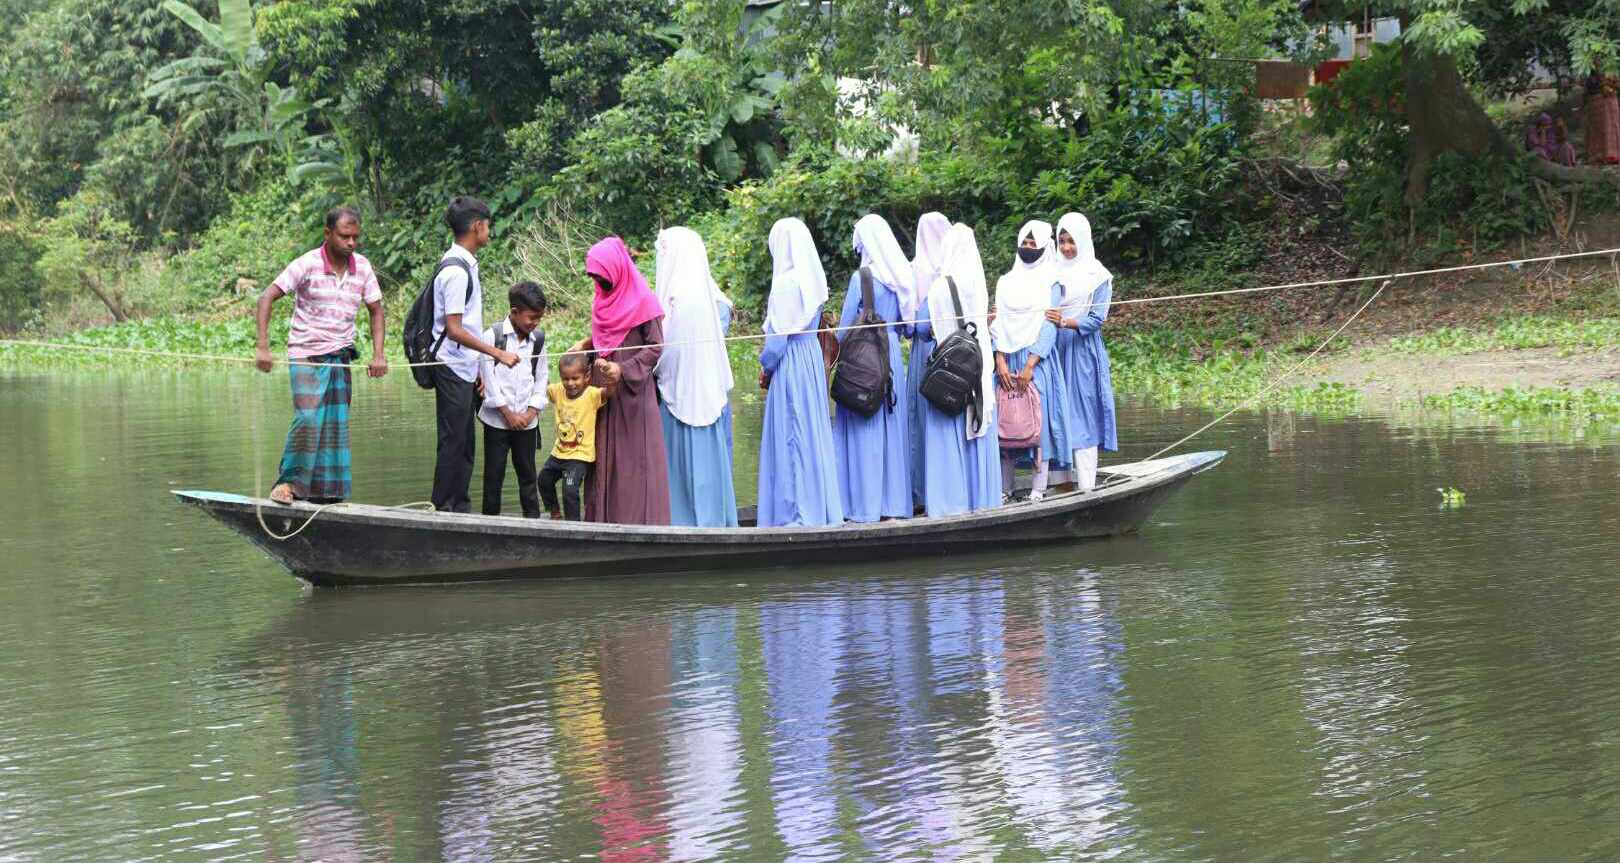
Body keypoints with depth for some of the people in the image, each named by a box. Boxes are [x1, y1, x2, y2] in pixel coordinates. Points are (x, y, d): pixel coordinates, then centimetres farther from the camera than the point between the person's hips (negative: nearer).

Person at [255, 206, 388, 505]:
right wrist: (263, 347, -21)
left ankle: (326, 491, 11)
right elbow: (266, 299, -13)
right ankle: (287, 481, -3)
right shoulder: (308, 264, -12)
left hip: (341, 356, 5)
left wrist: (378, 354, 1)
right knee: (308, 419, -17)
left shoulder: (362, 267, 3)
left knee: (337, 423, 4)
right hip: (306, 355, -5)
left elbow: (376, 310, 13)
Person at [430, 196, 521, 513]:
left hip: (465, 369, 10)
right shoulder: (456, 271, -18)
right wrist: (498, 353, -20)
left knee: (464, 442, 13)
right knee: (453, 441, -4)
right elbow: (454, 330, -22)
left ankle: (460, 508, 20)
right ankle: (443, 509, 2)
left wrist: (478, 368, 17)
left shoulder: (465, 265, 12)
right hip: (453, 368, -10)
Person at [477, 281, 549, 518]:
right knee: (494, 474, 4)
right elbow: (488, 378, -9)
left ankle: (533, 519, 14)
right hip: (497, 419, -3)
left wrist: (531, 412, -3)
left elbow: (541, 378, 9)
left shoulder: (538, 340, 5)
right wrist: (508, 414, -10)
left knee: (527, 473, 9)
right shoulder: (493, 336, -7)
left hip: (527, 420, 3)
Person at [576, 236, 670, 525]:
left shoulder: (642, 301, -10)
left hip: (633, 391, -7)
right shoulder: (604, 299, 12)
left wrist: (624, 370, -22)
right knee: (604, 458, 6)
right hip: (602, 390, 7)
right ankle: (603, 520, 9)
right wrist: (586, 344, 3)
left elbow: (655, 347, -12)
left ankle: (638, 521, -1)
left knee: (633, 457, -4)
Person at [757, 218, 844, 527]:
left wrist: (767, 367, 1)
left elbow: (778, 333, -14)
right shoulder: (814, 279, 7)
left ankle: (797, 511, 0)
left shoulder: (786, 283, -17)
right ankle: (821, 509, 17)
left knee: (791, 434, -2)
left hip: (790, 362, -8)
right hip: (813, 357, 8)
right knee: (814, 431, 13)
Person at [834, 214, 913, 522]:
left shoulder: (862, 278, -13)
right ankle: (894, 504, 13)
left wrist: (838, 344, 11)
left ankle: (865, 506, 1)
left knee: (864, 431, 0)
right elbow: (909, 326, 10)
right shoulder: (902, 277, 3)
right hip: (893, 359, 6)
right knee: (892, 428, 10)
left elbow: (846, 327, -7)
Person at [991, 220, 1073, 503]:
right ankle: (1004, 486, 3)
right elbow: (998, 323, 7)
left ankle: (1038, 488, -4)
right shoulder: (1006, 282, 13)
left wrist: (1030, 365, -13)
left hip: (1037, 360, -3)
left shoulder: (1051, 283, 3)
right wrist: (1001, 361, -7)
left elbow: (1049, 327, -4)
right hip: (1007, 360, 3)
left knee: (1038, 417, -6)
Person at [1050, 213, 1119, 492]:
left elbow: (1096, 319, -8)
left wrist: (1066, 322, -24)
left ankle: (1086, 485, -7)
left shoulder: (1097, 276, 0)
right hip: (1054, 351, 4)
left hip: (1083, 351, -4)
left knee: (1082, 416, -6)